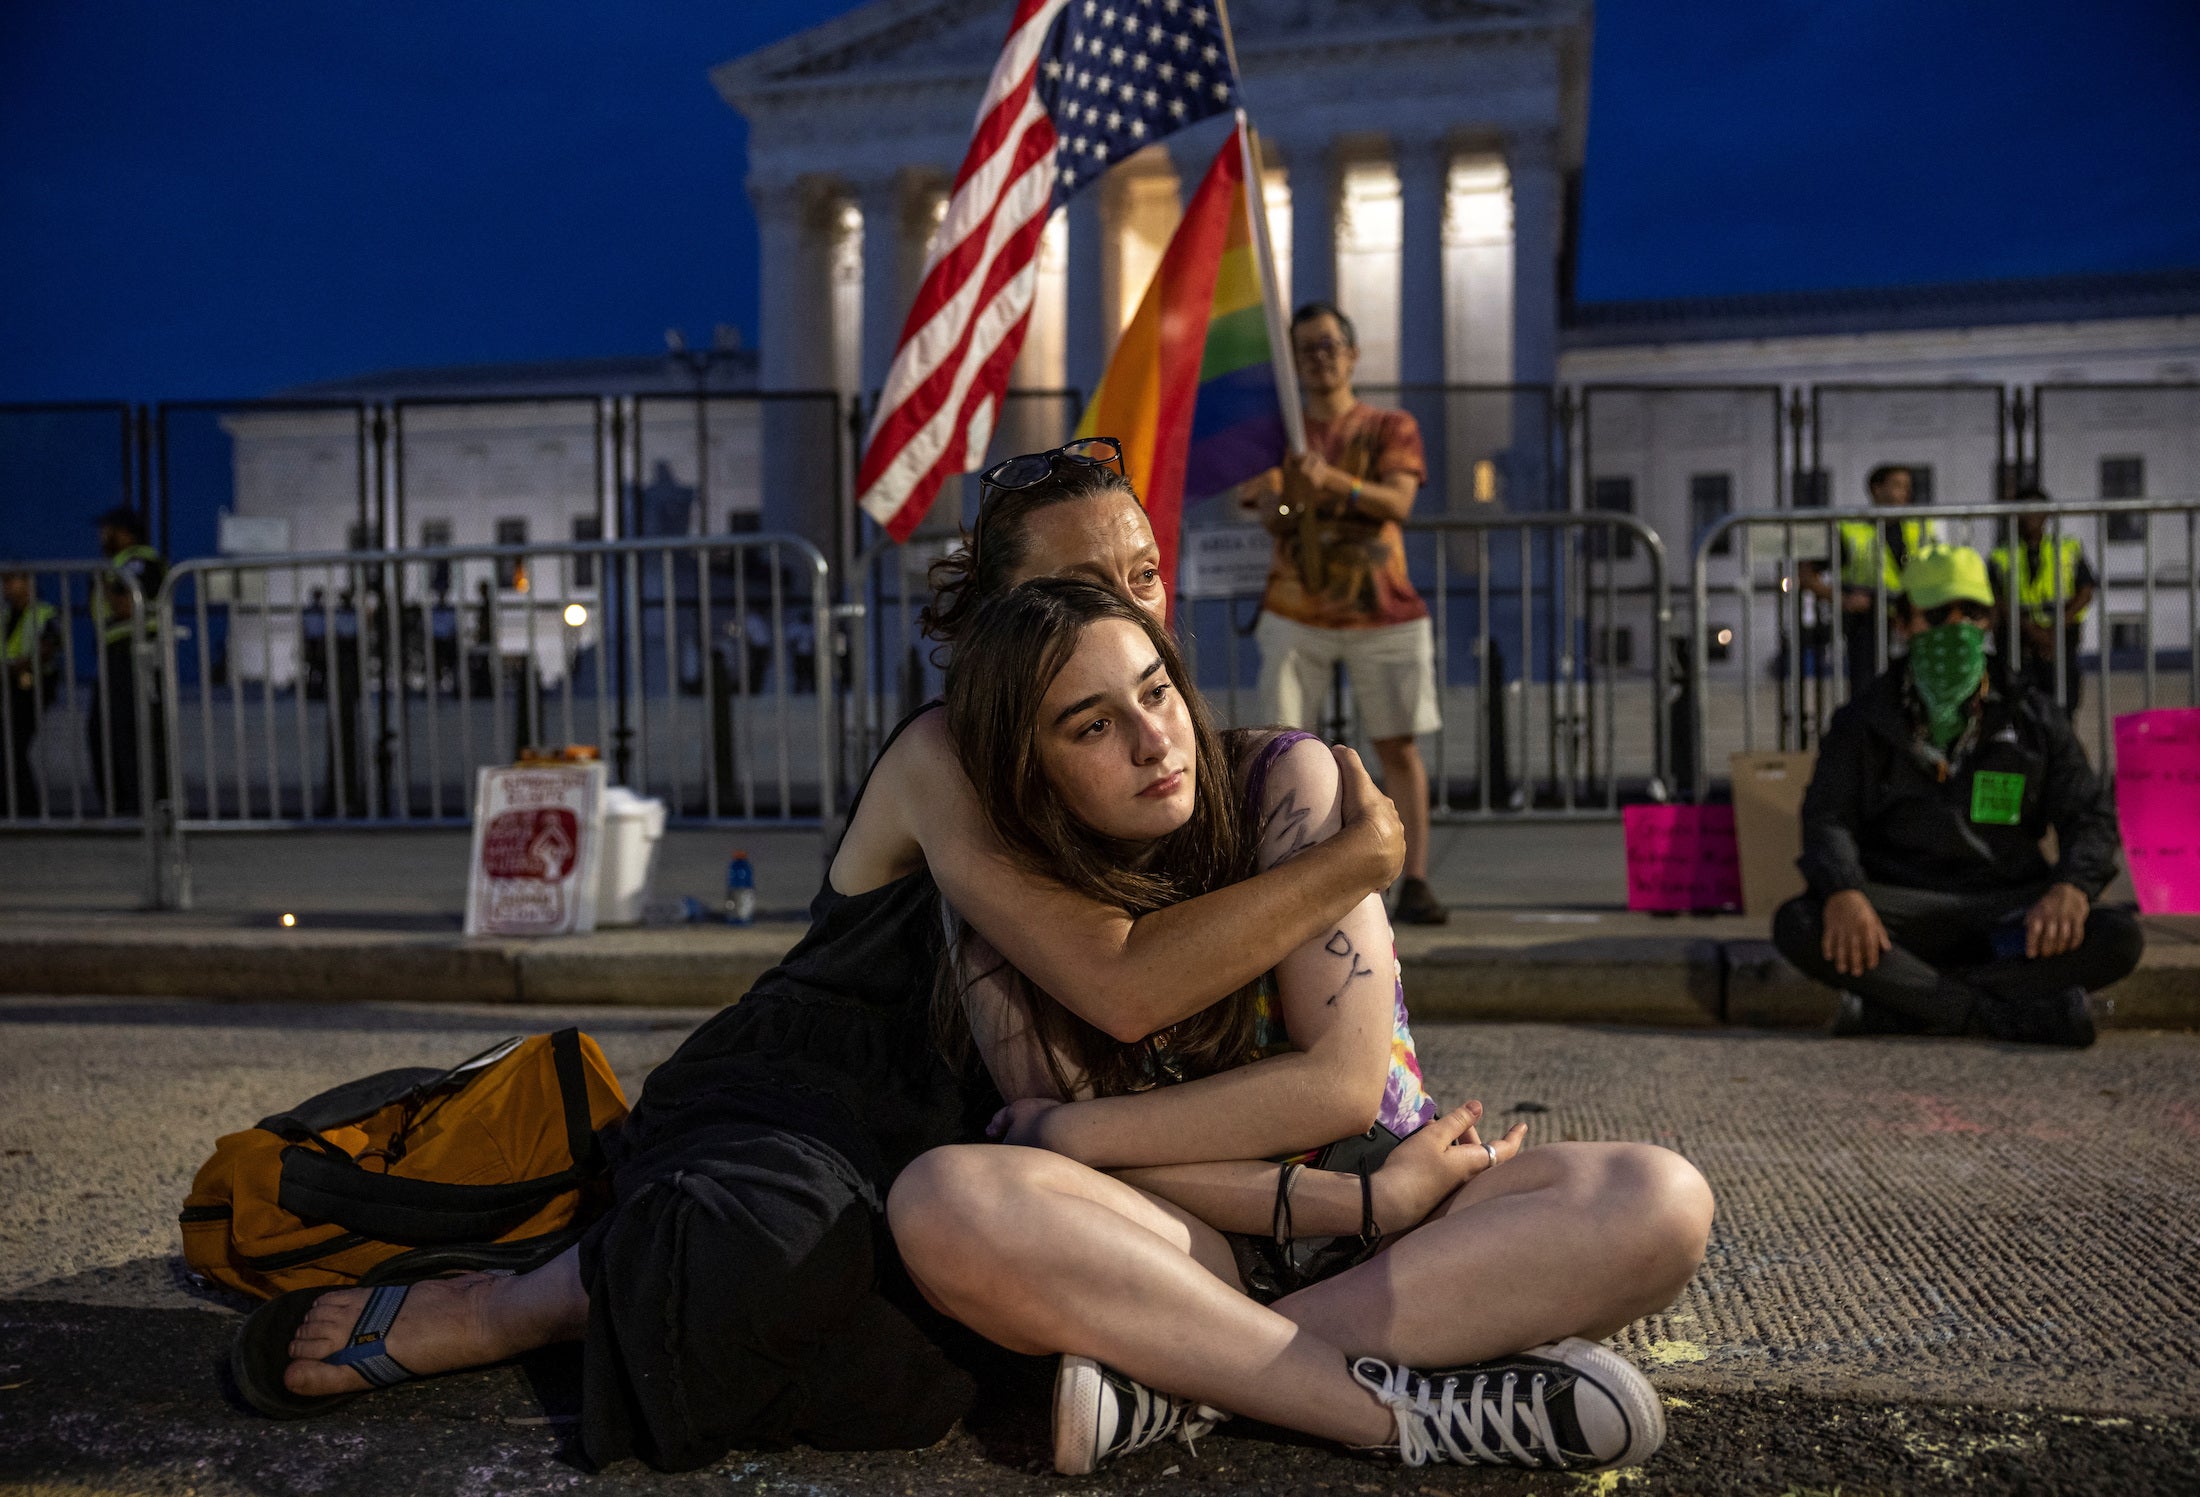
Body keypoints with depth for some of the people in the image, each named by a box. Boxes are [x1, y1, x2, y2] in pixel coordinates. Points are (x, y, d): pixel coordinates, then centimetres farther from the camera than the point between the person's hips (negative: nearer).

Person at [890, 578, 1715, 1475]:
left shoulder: (1287, 785, -9)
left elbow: (1343, 1083, -15)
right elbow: (1101, 1169, -13)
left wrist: (1076, 1131, -14)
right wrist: (1362, 1203, -22)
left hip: (1397, 1231, 1)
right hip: (1188, 1250, 0)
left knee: (1658, 1201, -26)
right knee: (939, 1203, -30)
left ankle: (1180, 1381, -27)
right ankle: (1407, 1410, -27)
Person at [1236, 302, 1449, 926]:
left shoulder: (1392, 428, 6)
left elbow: (1398, 503, -12)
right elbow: (1267, 515, -5)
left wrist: (1333, 478, -28)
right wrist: (1280, 503, -29)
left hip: (1383, 612, 0)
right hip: (1296, 611, 0)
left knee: (1399, 746, -1)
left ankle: (1415, 882, 3)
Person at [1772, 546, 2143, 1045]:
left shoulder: (2034, 719, 12)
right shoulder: (1864, 722, 8)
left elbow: (2090, 816, 8)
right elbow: (1828, 819, -3)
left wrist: (2072, 886, -16)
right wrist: (1843, 892, -26)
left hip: (2006, 913, 2)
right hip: (1900, 911, -1)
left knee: (2119, 937, -27)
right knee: (1796, 925, -31)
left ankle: (1892, 1007, -31)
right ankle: (2010, 1014, -31)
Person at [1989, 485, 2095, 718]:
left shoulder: (2070, 549, 13)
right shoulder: (2001, 557, 9)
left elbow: (2087, 591, 4)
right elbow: (1997, 601, -2)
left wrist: (2058, 629, -10)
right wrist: (2031, 630, -16)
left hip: (2061, 640, 1)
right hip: (2017, 640, -1)